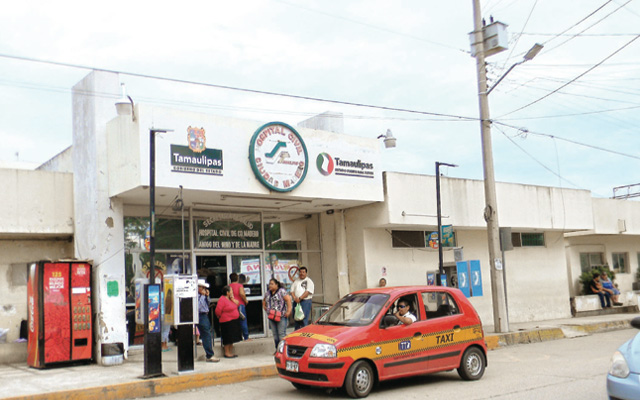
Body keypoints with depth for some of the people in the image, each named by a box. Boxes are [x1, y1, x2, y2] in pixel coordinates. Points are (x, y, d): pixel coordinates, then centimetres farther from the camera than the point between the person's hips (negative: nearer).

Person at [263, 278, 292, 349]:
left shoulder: (282, 291, -5)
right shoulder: (268, 293, 14)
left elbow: (288, 299, -12)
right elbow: (264, 300, 32)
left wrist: (288, 311, -16)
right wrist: (264, 307, 17)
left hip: (281, 316, -7)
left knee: (282, 334, -8)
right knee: (275, 335, 9)